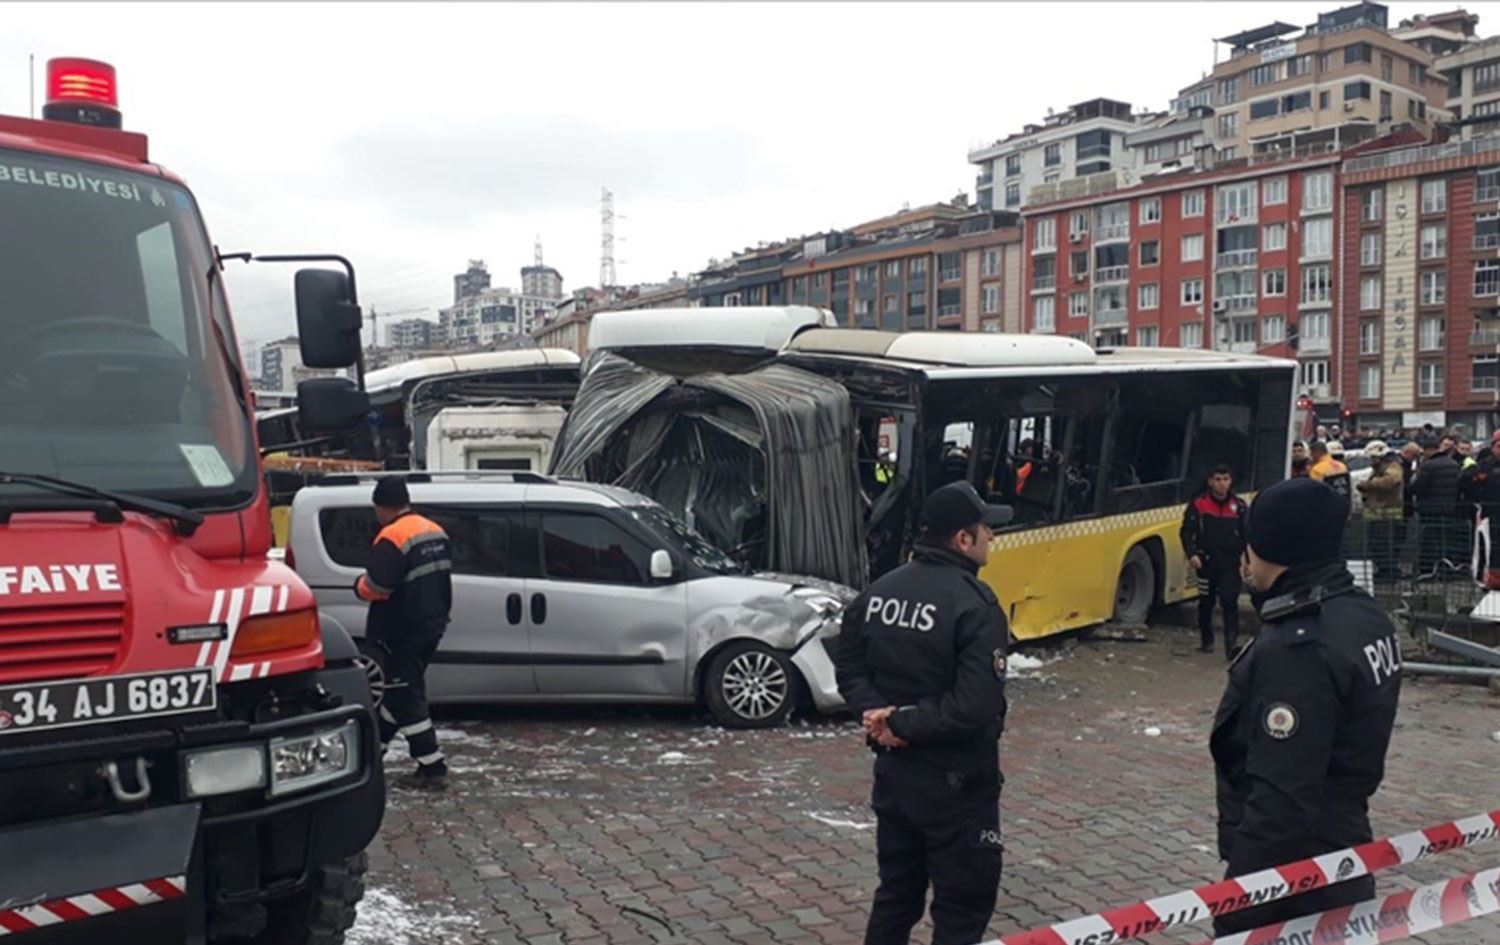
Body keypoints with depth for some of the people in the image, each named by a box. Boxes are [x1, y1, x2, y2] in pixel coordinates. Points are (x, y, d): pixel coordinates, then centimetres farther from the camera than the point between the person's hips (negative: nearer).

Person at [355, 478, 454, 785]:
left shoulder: (391, 538, -19)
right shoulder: (436, 532, 8)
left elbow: (376, 589, -25)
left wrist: (359, 585, -5)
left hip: (402, 633, -9)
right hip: (432, 626, 9)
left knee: (405, 697, -1)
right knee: (398, 687, 21)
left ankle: (432, 766, 0)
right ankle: (373, 743, 37)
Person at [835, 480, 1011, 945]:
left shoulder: (880, 591, 1)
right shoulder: (975, 605, -20)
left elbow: (849, 669, 5)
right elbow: (976, 707, -26)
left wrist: (878, 712, -9)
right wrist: (903, 723, -18)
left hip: (892, 769, 7)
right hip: (955, 783, -7)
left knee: (896, 890, 21)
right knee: (965, 902, 9)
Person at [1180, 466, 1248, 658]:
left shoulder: (1238, 506, 5)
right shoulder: (1198, 504, -3)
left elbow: (1246, 535, 11)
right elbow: (1187, 532, -1)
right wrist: (1192, 554, -14)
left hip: (1230, 563, 0)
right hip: (1206, 561, 0)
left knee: (1230, 601, -12)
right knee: (1206, 602, 12)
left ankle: (1232, 644, -12)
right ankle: (1206, 640, 28)